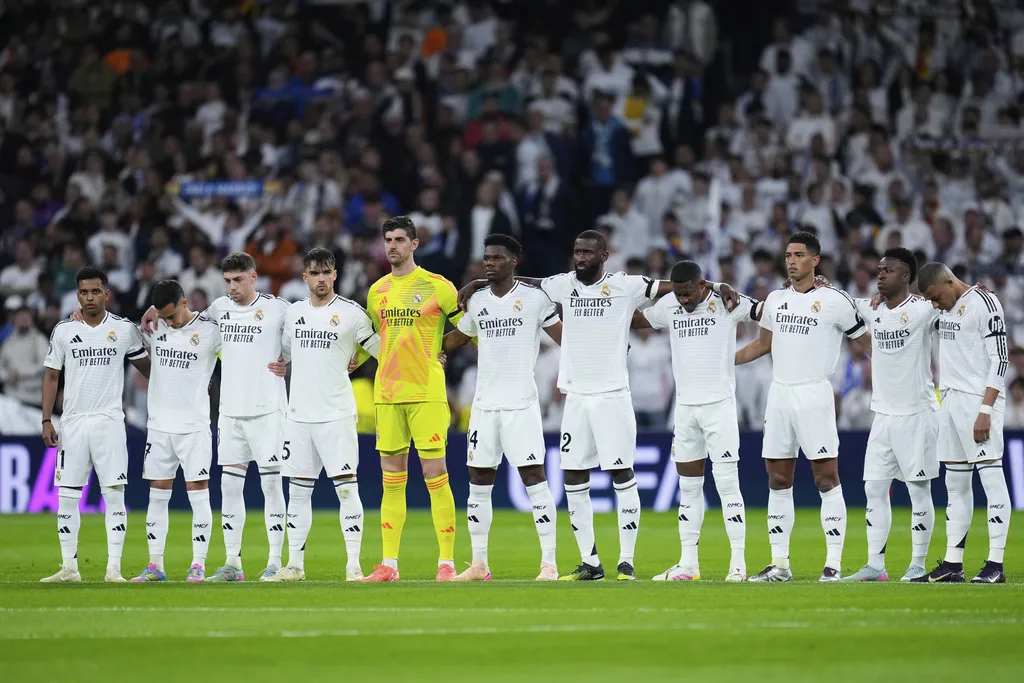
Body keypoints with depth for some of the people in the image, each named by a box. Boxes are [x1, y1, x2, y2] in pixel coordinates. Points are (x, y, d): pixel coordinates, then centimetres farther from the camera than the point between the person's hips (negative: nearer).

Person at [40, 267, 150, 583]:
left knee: (114, 494, -7)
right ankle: (69, 567, 8)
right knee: (66, 495, 1)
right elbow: (51, 376, 9)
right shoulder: (63, 331, 4)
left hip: (109, 420, -1)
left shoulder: (125, 329, 2)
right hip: (73, 422, 2)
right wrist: (46, 421, 3)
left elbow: (146, 366, 15)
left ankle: (113, 567, -4)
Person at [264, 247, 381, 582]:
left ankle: (354, 565, -7)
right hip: (299, 414, 5)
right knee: (298, 491, 7)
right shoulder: (293, 312, 12)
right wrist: (277, 364, 7)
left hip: (336, 414, -5)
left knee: (346, 487, -8)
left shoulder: (351, 313, -3)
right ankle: (295, 565, 13)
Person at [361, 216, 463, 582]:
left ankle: (446, 562, -3)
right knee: (392, 480, 6)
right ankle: (389, 563, 8)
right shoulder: (376, 291, 13)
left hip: (427, 393, -5)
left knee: (435, 475, -7)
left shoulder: (437, 286, -2)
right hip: (387, 394, 5)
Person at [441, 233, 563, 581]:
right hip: (484, 403, 5)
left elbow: (565, 338, 0)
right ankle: (479, 564, 13)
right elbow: (457, 338, 27)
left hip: (522, 403, -5)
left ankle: (549, 562, -8)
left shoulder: (535, 298, -2)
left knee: (534, 477, -9)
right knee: (478, 483, 6)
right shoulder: (477, 301, 12)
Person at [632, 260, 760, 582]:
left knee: (727, 483, -8)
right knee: (688, 487, 9)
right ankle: (688, 564, 14)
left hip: (719, 404, -5)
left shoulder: (727, 302, -7)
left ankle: (738, 563, -7)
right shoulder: (669, 306, 7)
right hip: (685, 407, 5)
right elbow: (636, 319, 25)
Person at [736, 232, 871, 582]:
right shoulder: (776, 299, 13)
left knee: (827, 479, -6)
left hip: (814, 396, -6)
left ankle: (833, 563, -4)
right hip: (779, 395, 6)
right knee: (777, 481, 6)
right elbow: (763, 344, 26)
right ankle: (779, 563, 11)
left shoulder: (835, 301, -5)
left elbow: (867, 343, -1)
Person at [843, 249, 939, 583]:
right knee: (874, 488, 3)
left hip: (916, 414, -6)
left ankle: (918, 565, 5)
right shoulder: (871, 309, 9)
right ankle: (875, 566, 5)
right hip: (883, 414, 6)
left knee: (918, 489, -1)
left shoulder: (923, 310, -8)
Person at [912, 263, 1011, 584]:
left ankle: (996, 565, -10)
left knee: (991, 478, -9)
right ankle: (952, 564, 10)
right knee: (955, 483, 8)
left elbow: (1000, 360, -15)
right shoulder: (946, 307, 14)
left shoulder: (984, 304, -10)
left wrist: (985, 410, -19)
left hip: (979, 400, -9)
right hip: (951, 398, 9)